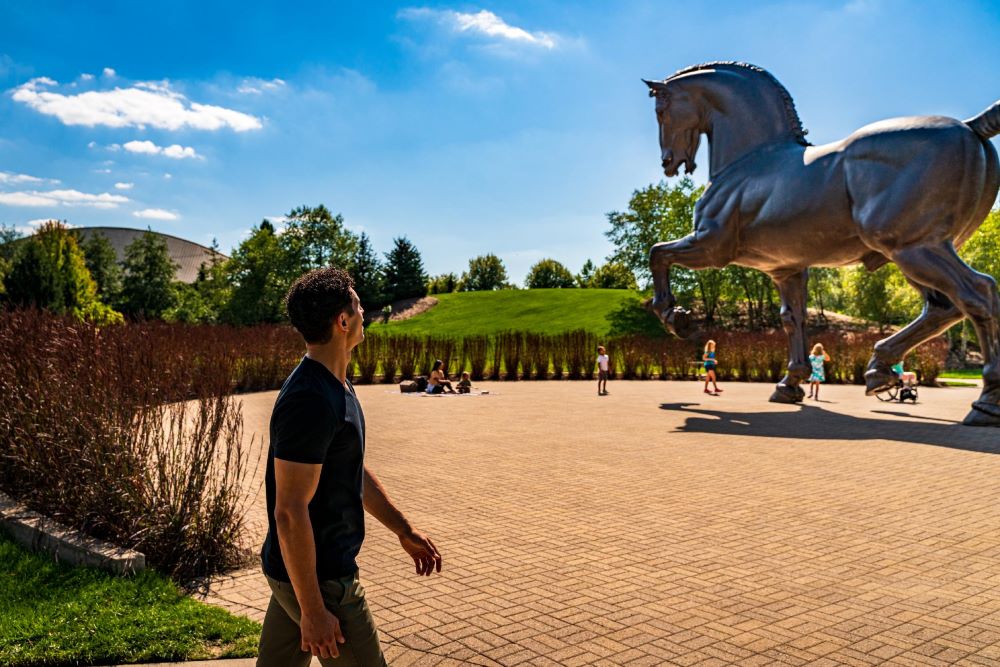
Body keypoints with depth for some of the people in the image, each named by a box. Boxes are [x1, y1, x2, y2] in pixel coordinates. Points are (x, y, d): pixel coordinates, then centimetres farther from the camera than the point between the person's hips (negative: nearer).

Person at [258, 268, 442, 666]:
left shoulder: (336, 387, 7)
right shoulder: (310, 401, -25)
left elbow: (356, 473, 17)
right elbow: (290, 513, -25)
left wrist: (405, 532, 17)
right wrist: (313, 611, -21)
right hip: (318, 578, -9)